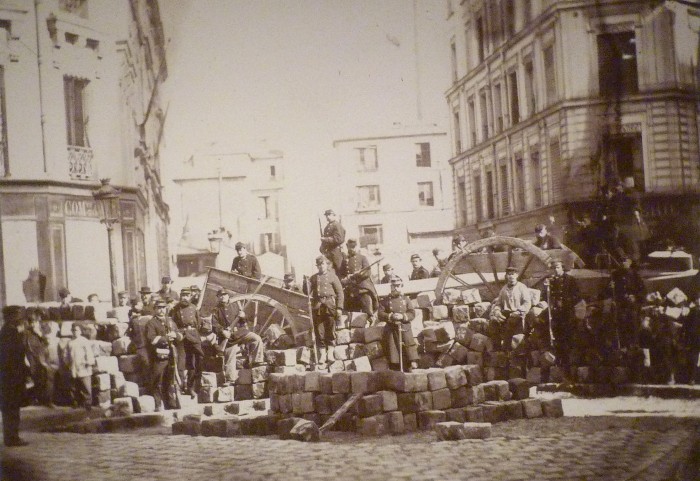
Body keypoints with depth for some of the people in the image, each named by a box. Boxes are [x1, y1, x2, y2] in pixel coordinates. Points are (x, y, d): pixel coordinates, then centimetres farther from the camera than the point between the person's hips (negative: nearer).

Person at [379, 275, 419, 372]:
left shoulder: (405, 299, 11)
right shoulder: (385, 301, 8)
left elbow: (412, 313, 4)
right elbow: (381, 315, 1)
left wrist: (403, 316, -14)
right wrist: (391, 316, -16)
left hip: (405, 329, 0)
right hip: (391, 330, 0)